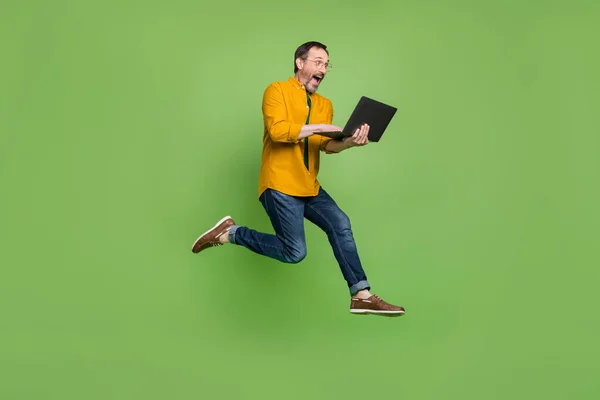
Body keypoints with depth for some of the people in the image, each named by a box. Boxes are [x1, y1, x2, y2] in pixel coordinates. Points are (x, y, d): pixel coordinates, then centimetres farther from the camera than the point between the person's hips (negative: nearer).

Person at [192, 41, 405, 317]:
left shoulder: (325, 104, 16)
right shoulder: (277, 90, -3)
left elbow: (327, 145, 0)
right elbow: (277, 130, -20)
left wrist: (349, 142, -21)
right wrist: (319, 127, -19)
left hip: (309, 186, 7)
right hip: (279, 184, -7)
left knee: (340, 224, -10)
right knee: (295, 252, -9)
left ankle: (361, 295, -5)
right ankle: (231, 233, 8)